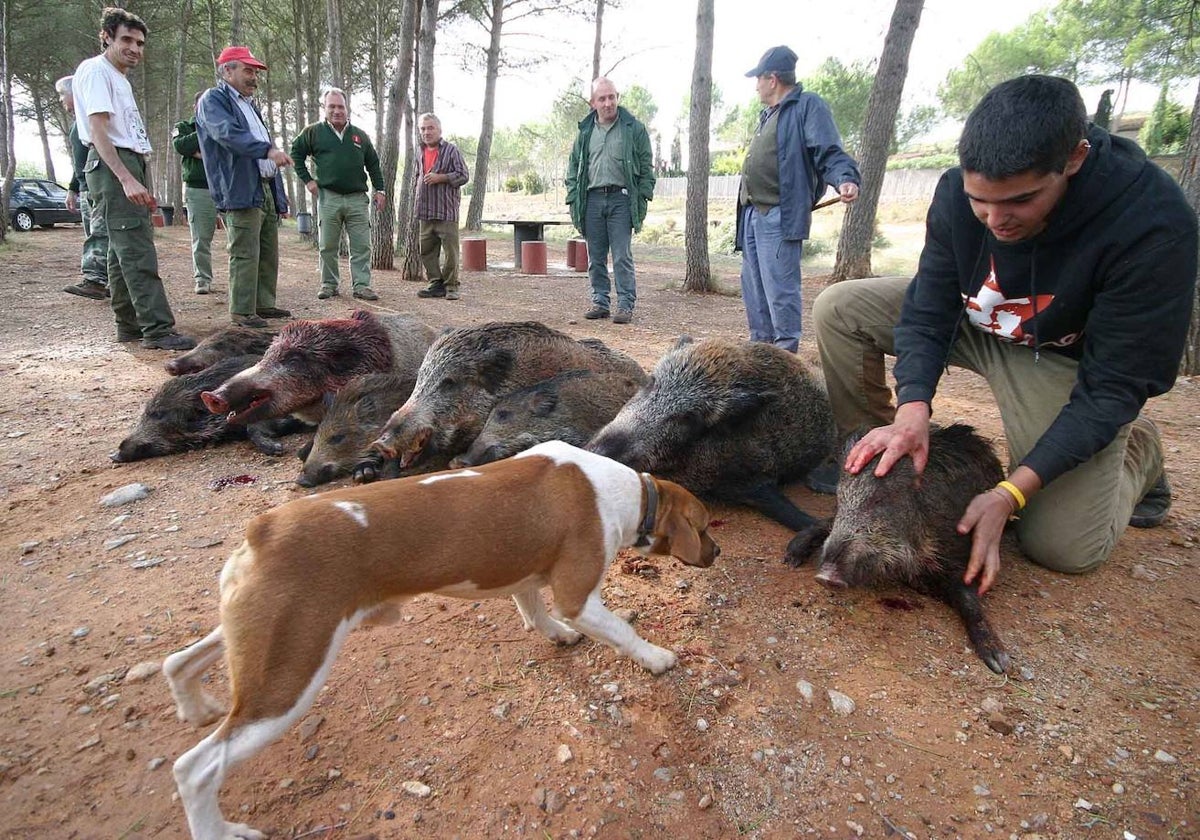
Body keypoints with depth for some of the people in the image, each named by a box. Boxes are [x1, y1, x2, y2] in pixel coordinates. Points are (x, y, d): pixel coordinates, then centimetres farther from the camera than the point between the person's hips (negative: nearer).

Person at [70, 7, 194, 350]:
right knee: (138, 252, -16)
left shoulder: (119, 77, 23)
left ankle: (129, 325, 15)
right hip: (112, 167, -10)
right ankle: (158, 329, -19)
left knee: (123, 251, 10)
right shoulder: (95, 70, -6)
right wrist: (127, 179, -27)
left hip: (130, 166, 10)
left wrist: (137, 180, 18)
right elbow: (98, 130, -16)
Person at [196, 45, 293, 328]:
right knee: (245, 254, -10)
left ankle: (264, 304, 18)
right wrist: (268, 150, -34)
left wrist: (280, 195, 19)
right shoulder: (213, 100, -1)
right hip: (241, 191, -9)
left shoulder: (250, 105, 27)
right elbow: (228, 133, -21)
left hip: (266, 189, 9)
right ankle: (242, 311, -5)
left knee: (269, 254, 10)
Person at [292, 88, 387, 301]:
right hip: (328, 198, -1)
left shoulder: (360, 135, 13)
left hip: (358, 198, 1)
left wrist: (379, 189, 8)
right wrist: (307, 180, 5)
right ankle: (329, 285, 13)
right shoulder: (314, 132, 7)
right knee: (328, 247, 3)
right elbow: (296, 153, 14)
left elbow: (373, 164, 17)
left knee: (362, 246, -3)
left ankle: (362, 285, 2)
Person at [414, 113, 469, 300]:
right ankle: (436, 284, 15)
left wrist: (441, 177, -15)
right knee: (427, 250, 7)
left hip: (446, 210, -7)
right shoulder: (422, 152, 18)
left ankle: (451, 286, 1)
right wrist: (419, 187, 16)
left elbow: (463, 176, -7)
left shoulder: (451, 150, -1)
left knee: (450, 250, -6)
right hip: (426, 211, 7)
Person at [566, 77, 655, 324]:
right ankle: (600, 302, 16)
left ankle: (626, 305, 0)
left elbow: (646, 167, 4)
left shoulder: (634, 128, 3)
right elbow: (573, 167, 16)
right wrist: (573, 199, 6)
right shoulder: (585, 131, 12)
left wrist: (642, 198, -5)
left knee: (622, 256, -5)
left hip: (621, 199, -4)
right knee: (595, 257, 7)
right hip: (592, 199, 4)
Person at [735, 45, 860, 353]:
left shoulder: (808, 106, -3)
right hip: (753, 214, 10)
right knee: (753, 287, 12)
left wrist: (845, 179, -32)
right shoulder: (768, 114, 24)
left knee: (779, 289, -11)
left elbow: (829, 153, -13)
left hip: (781, 216, -9)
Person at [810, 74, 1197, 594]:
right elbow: (928, 311, -17)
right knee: (839, 309, -15)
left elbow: (1113, 387, -28)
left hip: (1069, 362, -3)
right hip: (977, 322, 4)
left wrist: (1011, 493, -34)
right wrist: (913, 409, -35)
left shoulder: (1153, 225, -33)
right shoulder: (957, 191, -22)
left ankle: (1136, 453, 22)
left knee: (1064, 548, -10)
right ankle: (872, 454, 2)